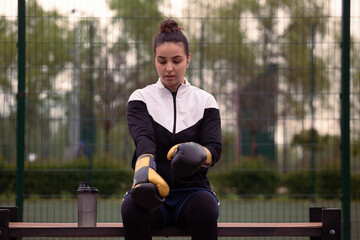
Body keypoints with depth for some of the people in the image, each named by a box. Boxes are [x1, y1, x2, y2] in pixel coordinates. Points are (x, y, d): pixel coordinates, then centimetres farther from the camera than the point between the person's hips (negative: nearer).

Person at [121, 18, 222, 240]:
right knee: (133, 207, -35)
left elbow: (214, 147, -5)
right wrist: (144, 164, -38)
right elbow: (143, 137, -14)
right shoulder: (140, 99, 7)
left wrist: (200, 154, -31)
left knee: (205, 207, -36)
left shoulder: (205, 101, 9)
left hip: (192, 190, 0)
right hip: (152, 194, 0)